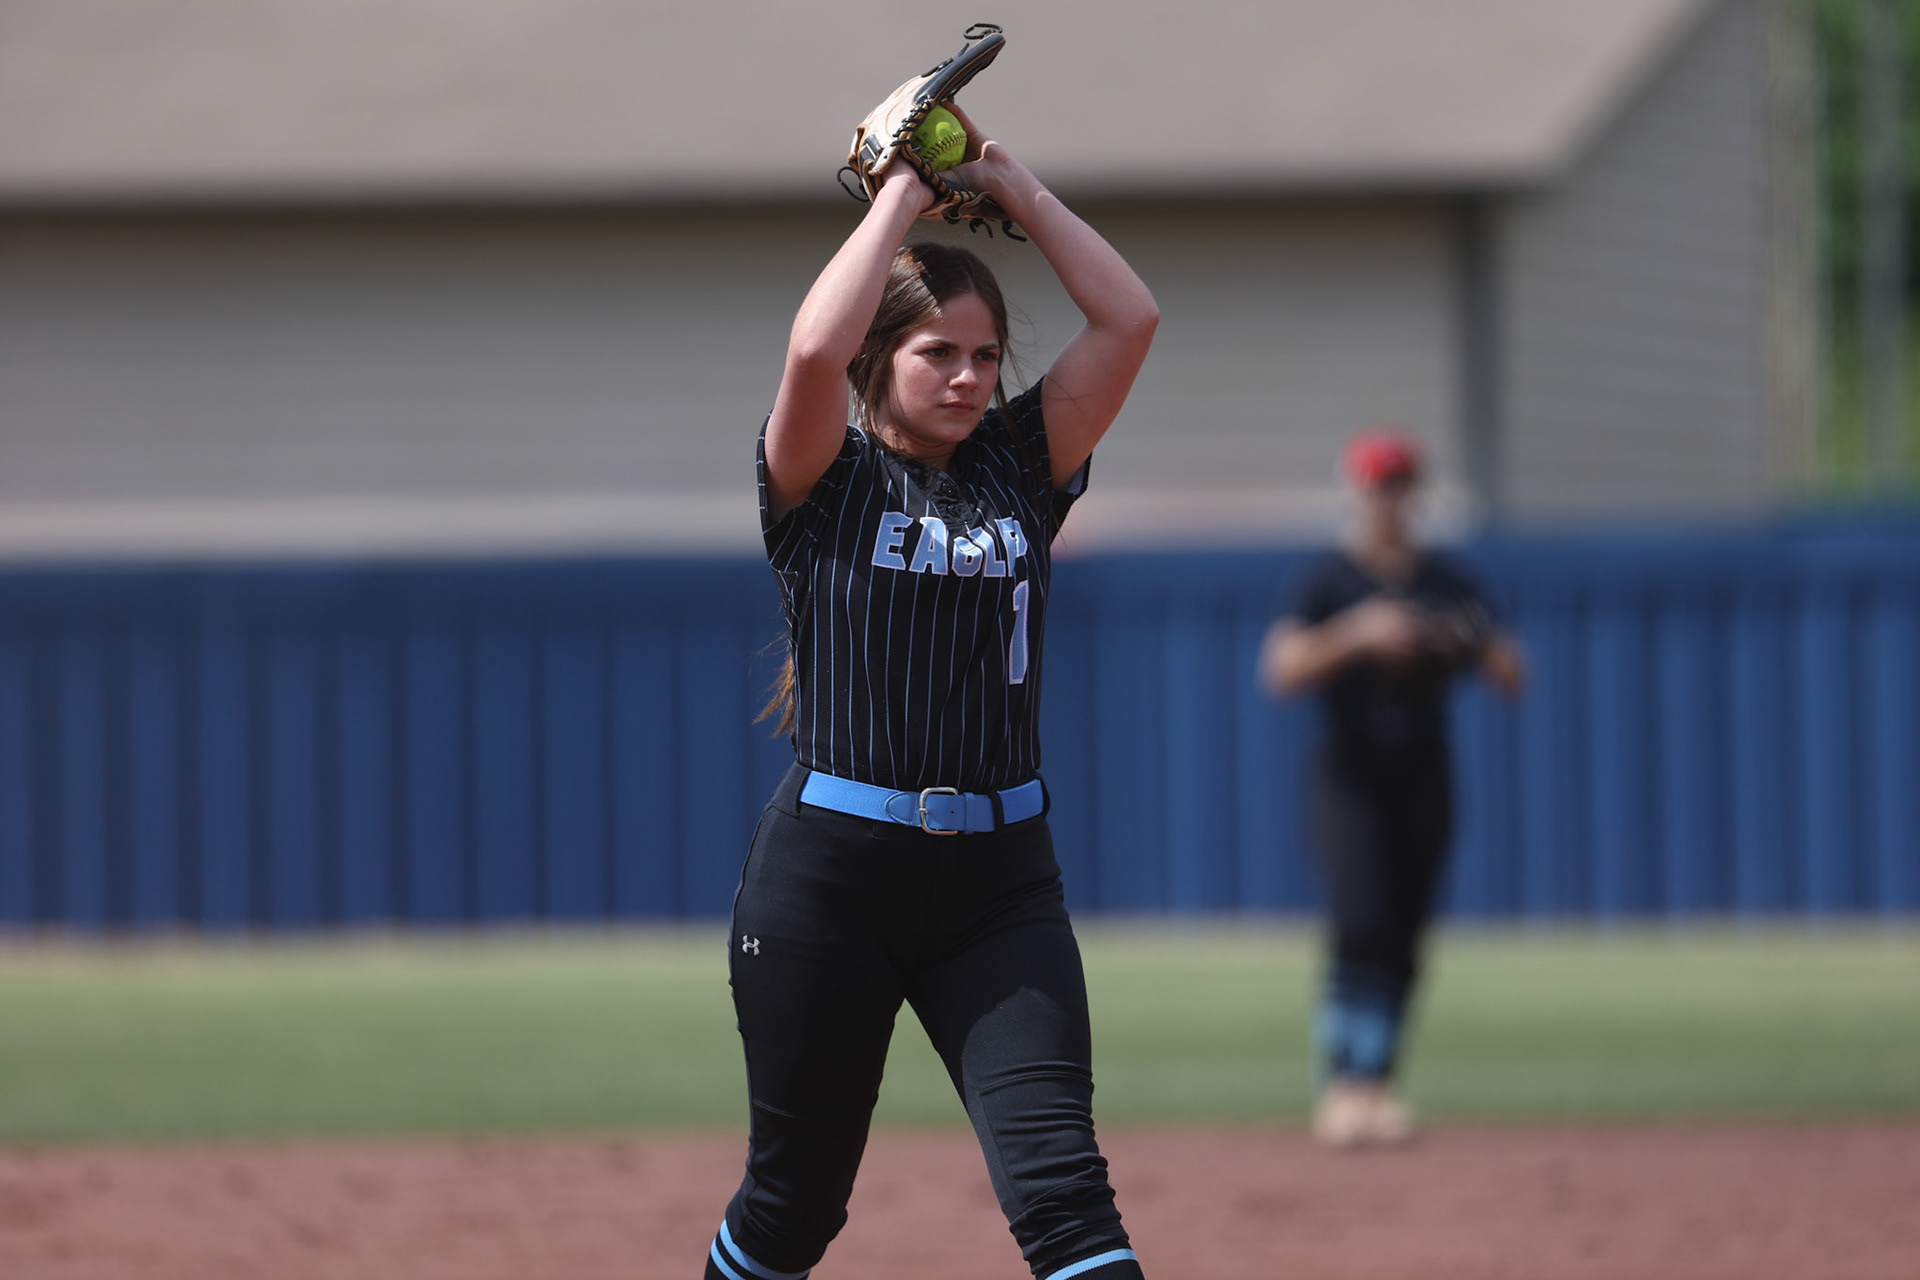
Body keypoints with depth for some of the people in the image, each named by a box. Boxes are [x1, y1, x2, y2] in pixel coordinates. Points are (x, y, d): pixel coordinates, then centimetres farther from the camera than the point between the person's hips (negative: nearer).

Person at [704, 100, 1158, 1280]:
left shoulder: (1018, 467, 11)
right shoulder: (829, 482, 0)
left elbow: (1129, 320, 2)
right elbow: (816, 349, -20)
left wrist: (1015, 187, 4)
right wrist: (903, 194, -9)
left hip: (1000, 879, 2)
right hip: (830, 873, -2)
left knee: (1059, 1182, -11)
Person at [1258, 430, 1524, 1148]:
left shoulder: (1446, 585, 10)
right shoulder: (1329, 582, 0)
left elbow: (1510, 680, 9)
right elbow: (1283, 670, -14)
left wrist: (1477, 644, -13)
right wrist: (1360, 631, -26)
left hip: (1423, 785, 4)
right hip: (1349, 782, -4)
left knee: (1402, 942, 2)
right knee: (1361, 922, -18)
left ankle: (1374, 1088, 8)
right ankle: (1339, 1085, -15)